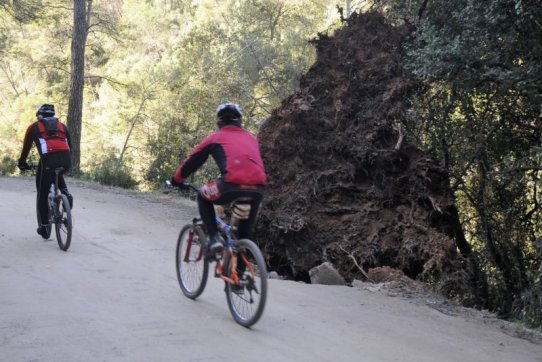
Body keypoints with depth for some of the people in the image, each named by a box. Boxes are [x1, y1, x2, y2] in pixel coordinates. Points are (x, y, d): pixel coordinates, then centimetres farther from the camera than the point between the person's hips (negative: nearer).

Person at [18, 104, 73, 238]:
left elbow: (26, 146, 29)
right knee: (57, 173, 38)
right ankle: (66, 193, 12)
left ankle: (44, 227, 12)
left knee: (42, 195, 12)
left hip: (48, 159, -3)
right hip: (66, 160, 3)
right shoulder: (62, 126, 29)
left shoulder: (34, 127, 23)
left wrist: (22, 163, 44)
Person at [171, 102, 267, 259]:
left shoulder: (215, 138, 19)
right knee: (245, 235, 23)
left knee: (203, 196, 28)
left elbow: (191, 162, 25)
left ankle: (214, 238, 12)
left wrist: (176, 180, 42)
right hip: (257, 190, 4)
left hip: (232, 186, -4)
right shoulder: (251, 138, 29)